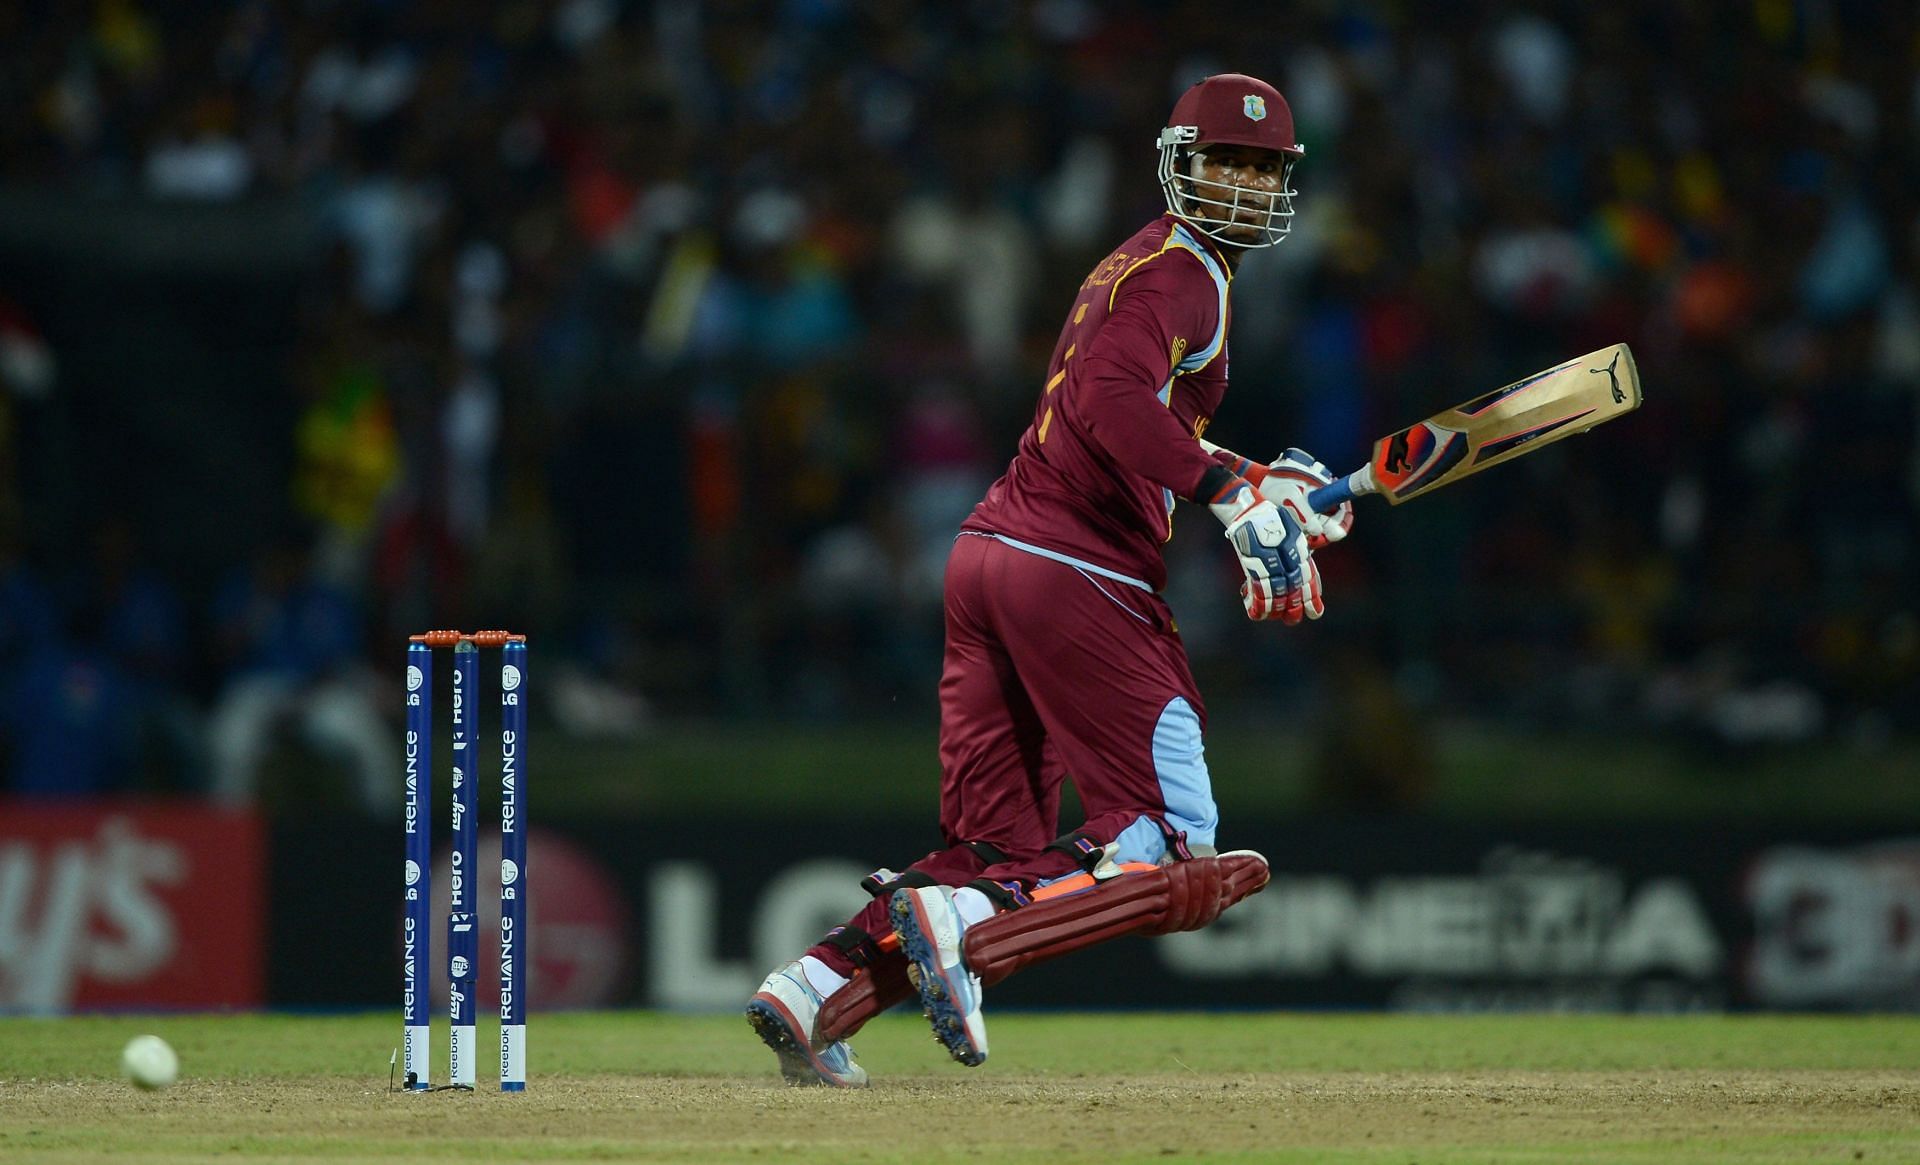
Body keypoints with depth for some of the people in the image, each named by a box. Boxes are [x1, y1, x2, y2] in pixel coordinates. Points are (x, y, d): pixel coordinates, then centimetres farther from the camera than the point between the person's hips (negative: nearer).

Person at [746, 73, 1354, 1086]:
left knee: (998, 849, 11)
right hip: (1075, 572, -10)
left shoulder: (1139, 264, 26)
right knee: (1166, 837, -6)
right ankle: (965, 920, -19)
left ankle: (816, 983, 0)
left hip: (990, 550, 10)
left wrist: (1268, 482, 21)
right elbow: (1108, 399, -25)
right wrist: (1230, 492, -32)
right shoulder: (1178, 270, -6)